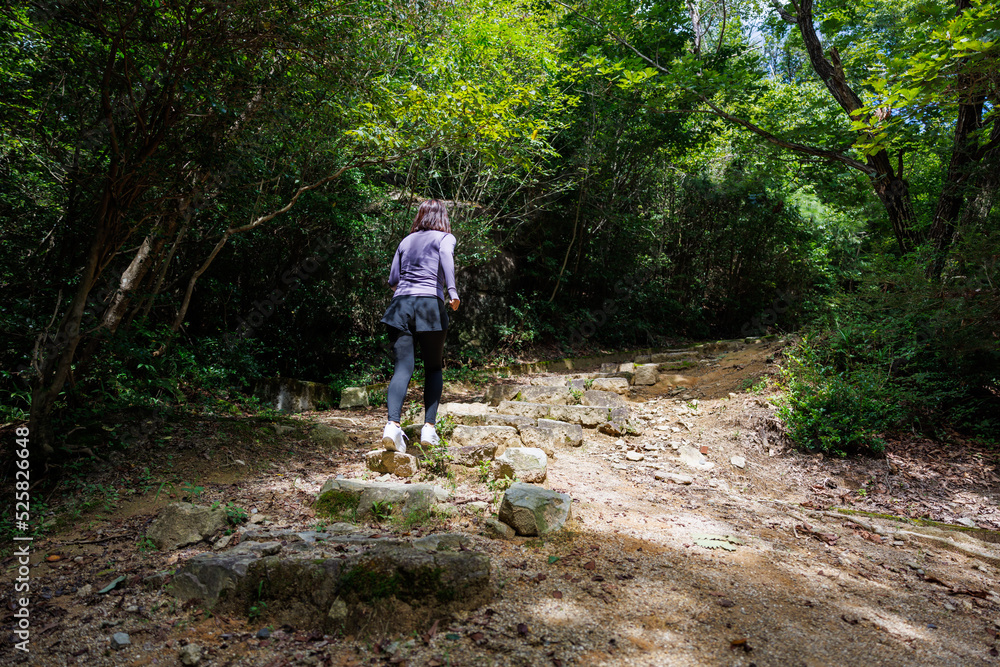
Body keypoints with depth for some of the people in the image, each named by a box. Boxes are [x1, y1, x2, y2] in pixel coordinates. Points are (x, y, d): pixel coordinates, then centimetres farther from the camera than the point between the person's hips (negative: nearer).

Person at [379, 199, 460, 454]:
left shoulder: (406, 240, 23)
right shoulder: (445, 237, 12)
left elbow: (393, 281, 19)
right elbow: (446, 255, -12)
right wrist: (452, 291, -24)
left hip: (400, 304, 3)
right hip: (430, 304, -3)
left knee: (402, 368, -3)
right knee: (433, 368, 11)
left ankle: (393, 424, -22)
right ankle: (429, 427, 5)